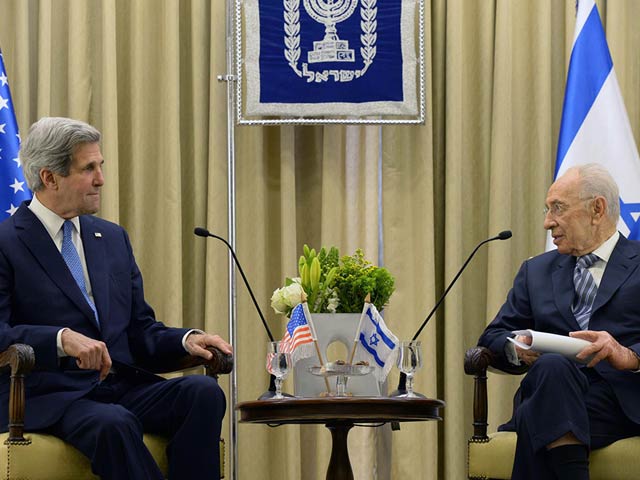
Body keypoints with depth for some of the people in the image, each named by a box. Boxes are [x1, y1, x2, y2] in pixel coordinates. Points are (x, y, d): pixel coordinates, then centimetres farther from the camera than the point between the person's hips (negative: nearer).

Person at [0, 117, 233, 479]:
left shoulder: (113, 238, 20)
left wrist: (186, 340, -1)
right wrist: (62, 339, -28)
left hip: (123, 386, 6)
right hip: (48, 397, -6)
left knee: (204, 391, -23)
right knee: (114, 423, -38)